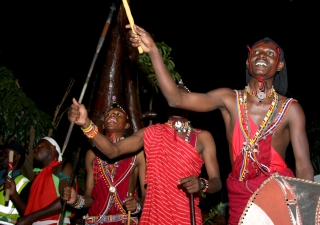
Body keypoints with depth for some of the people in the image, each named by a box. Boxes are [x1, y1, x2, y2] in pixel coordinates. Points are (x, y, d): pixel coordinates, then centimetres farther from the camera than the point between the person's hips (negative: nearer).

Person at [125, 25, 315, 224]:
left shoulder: (290, 108, -2)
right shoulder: (229, 99, 0)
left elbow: (304, 166, -5)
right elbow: (176, 99, -12)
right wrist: (153, 50, -19)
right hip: (240, 195, 1)